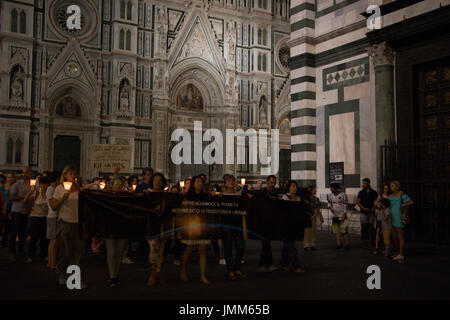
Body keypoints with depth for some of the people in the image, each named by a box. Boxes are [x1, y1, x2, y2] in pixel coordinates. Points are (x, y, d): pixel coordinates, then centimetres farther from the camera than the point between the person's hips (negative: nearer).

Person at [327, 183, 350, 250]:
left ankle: (347, 244, 5)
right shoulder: (330, 195, 3)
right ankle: (339, 244, 16)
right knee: (336, 231, 7)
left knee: (345, 231, -6)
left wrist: (344, 216, -15)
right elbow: (329, 203, 16)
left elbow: (345, 206, -11)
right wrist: (330, 207, -8)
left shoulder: (343, 195, -13)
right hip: (335, 215, 5)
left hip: (342, 215, -5)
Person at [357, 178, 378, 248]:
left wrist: (373, 208, -8)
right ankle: (364, 243, 2)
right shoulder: (361, 192, 4)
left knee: (371, 227, 1)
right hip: (363, 212, 0)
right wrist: (363, 208, -10)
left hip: (371, 212, 1)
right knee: (364, 227, -3)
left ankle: (370, 242, 10)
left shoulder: (374, 193, 4)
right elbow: (357, 201, 1)